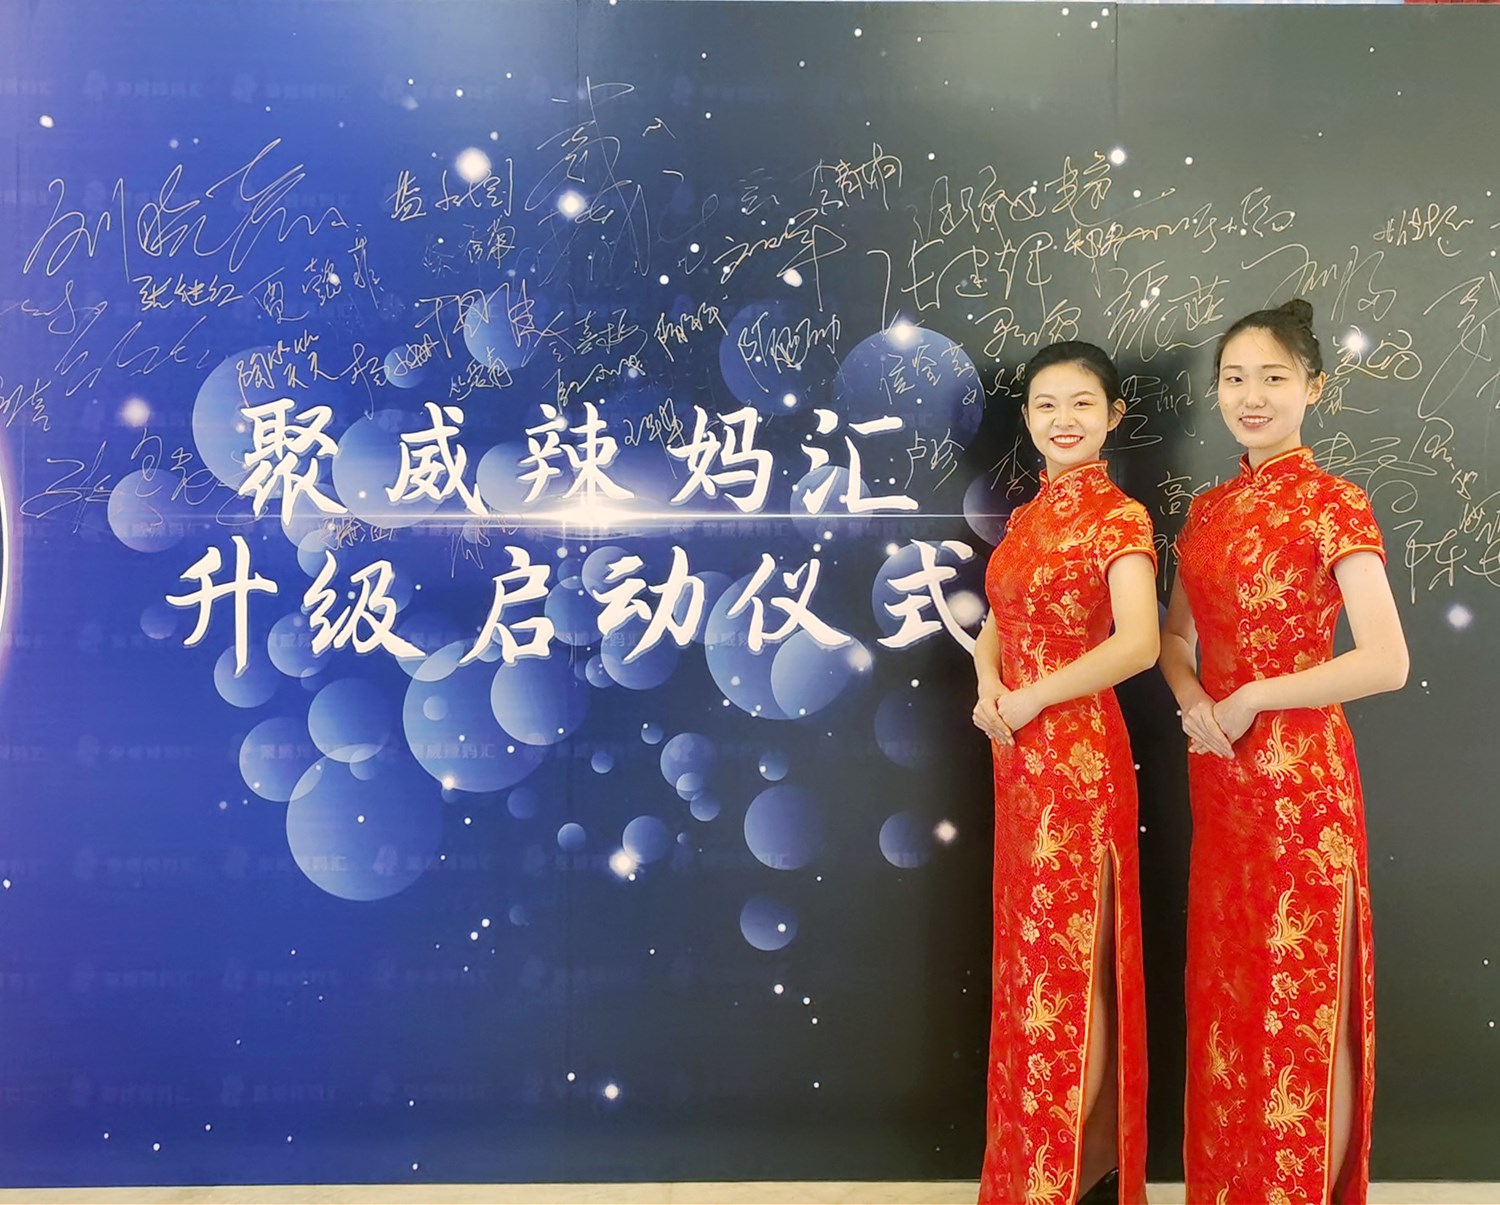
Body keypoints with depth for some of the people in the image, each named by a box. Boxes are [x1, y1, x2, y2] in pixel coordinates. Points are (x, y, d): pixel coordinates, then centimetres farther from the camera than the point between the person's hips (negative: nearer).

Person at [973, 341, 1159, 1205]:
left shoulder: (1119, 517, -11)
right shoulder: (1028, 518, 12)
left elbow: (1137, 646, -23)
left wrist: (1029, 701, -15)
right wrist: (988, 683, -5)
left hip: (1077, 754, -8)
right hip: (1020, 757, 8)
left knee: (1069, 960, 1)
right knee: (1033, 955, 14)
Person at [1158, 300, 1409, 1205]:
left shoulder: (1334, 504, -11)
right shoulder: (1209, 509, 10)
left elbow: (1387, 662, -18)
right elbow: (1176, 636, 17)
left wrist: (1252, 697, -14)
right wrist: (1191, 698, -3)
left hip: (1298, 772, -7)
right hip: (1218, 773, 7)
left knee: (1302, 995, 3)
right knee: (1226, 985, 15)